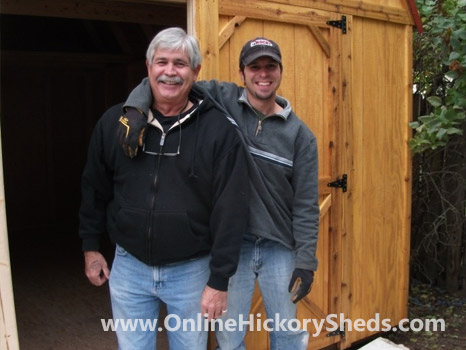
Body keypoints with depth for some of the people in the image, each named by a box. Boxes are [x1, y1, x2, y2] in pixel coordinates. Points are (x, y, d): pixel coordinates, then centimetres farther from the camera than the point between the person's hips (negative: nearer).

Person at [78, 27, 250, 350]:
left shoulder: (219, 130, -12)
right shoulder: (115, 122, -3)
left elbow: (231, 209, -13)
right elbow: (95, 189, 9)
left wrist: (219, 280, -12)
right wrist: (91, 246, 12)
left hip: (191, 270, -2)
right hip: (129, 267, 3)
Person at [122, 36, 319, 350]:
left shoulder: (300, 134, -4)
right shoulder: (222, 100, -5)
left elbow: (306, 204, -2)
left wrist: (306, 262, -6)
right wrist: (134, 110, -24)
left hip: (280, 247, 1)